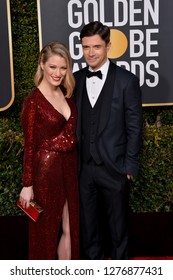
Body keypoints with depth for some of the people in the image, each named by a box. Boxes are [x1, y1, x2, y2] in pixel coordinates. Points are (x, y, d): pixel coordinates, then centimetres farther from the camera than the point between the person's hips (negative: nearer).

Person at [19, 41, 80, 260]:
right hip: (46, 170, -6)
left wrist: (74, 165, 10)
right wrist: (27, 185, -9)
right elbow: (29, 146, -12)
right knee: (47, 230, 12)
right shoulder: (33, 101, -15)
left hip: (70, 167, 6)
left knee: (70, 228, 14)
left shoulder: (67, 94, 4)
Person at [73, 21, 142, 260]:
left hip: (114, 168, -3)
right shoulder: (75, 79, 5)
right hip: (84, 167, 3)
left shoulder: (127, 80, -7)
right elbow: (73, 122, 6)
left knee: (117, 223, 14)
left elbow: (134, 127, -6)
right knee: (88, 223, 16)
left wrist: (129, 166, -8)